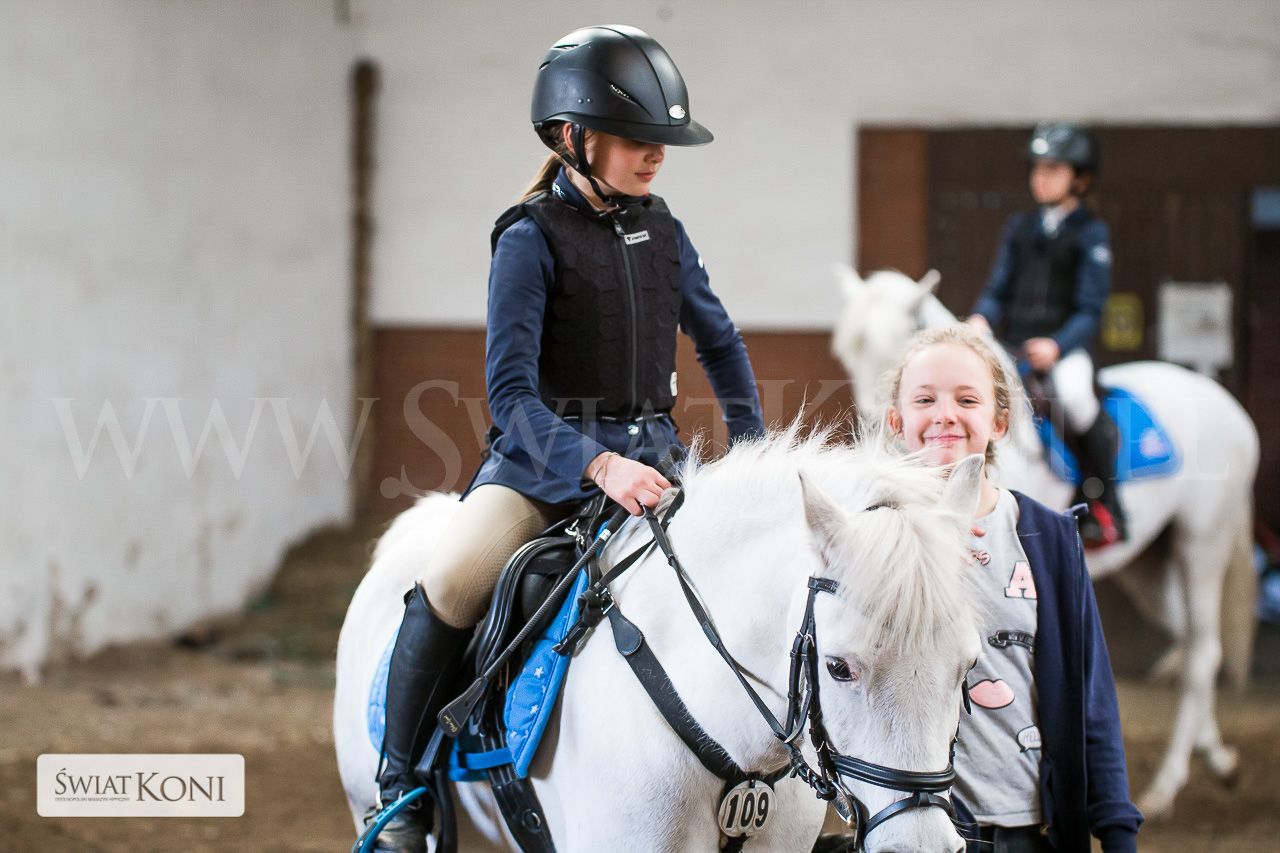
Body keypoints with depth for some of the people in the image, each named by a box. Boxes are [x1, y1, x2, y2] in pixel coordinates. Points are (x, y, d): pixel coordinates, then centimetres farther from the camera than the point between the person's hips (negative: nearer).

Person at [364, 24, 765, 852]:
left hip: (647, 451, 5)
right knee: (450, 586, -28)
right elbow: (511, 388, -18)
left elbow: (719, 343, 21)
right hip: (544, 456, -5)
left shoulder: (662, 231, 7)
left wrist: (755, 450, 8)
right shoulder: (532, 239, -10)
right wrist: (596, 466, -33)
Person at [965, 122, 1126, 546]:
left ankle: (1103, 506, -22)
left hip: (1065, 347, -5)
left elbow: (1089, 309, -5)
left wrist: (1056, 345, -22)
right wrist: (980, 319, -9)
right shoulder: (1020, 227, 15)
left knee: (1072, 390, -36)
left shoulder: (1091, 233, 1)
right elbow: (998, 289, 13)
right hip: (1012, 346, 5)